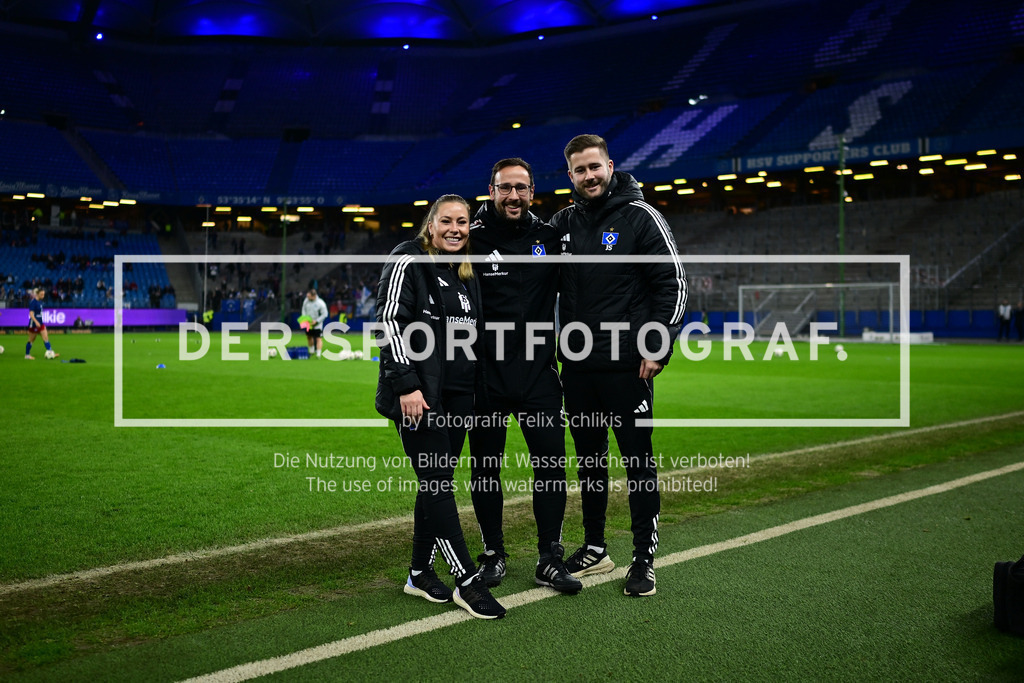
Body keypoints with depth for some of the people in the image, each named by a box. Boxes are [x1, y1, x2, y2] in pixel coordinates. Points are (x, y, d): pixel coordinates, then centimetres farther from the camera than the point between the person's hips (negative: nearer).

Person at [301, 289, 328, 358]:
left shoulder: (321, 303, -20)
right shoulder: (306, 301, -6)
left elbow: (324, 314, -13)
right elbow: (304, 309, 10)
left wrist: (316, 321, -18)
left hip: (317, 325, -5)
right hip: (308, 324, 5)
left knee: (319, 339, -8)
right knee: (309, 337, 17)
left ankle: (318, 355, -8)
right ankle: (311, 352, 36)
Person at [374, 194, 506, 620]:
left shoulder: (468, 273, 16)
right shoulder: (407, 261, -5)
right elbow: (389, 322, -12)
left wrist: (478, 389, 20)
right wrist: (406, 385, -20)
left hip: (458, 393, 7)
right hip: (418, 393, -7)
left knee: (438, 482, 9)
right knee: (437, 483, -8)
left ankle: (420, 573, 20)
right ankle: (466, 581, -7)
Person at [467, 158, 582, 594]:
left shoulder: (550, 237, 6)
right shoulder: (473, 239, -2)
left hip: (539, 373, 2)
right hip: (486, 374, -1)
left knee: (551, 463, -1)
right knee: (485, 466, 8)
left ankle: (550, 559, 10)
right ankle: (492, 554, 24)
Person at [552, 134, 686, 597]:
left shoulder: (639, 216, -4)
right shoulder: (563, 223, 10)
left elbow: (672, 284, -6)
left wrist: (658, 347, -12)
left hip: (627, 365, -5)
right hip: (577, 366, 5)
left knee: (637, 459, 0)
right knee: (589, 457, 13)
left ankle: (644, 558, 9)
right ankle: (594, 549, 25)